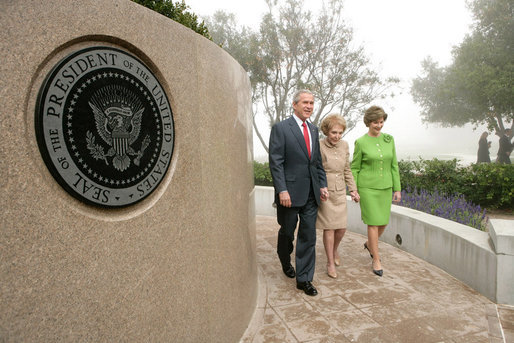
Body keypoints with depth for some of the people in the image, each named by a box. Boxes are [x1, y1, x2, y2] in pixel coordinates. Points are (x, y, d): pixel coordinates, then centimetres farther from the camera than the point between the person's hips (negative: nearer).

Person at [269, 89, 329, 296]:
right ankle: (286, 262, 41)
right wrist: (282, 190, -18)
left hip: (311, 193, 5)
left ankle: (304, 279, 17)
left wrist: (322, 185, 9)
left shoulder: (314, 130, 14)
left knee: (309, 236, 6)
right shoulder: (280, 128, -6)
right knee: (287, 232, 13)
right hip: (290, 192, -5)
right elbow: (275, 162, -12)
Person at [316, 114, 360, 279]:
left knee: (342, 228, 7)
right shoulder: (319, 146, -13)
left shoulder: (344, 145, 4)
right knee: (329, 227, 1)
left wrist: (353, 189, 9)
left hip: (340, 192, 5)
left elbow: (347, 170, 13)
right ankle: (330, 262, 19)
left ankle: (334, 250, 39)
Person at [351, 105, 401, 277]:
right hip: (367, 187, -4)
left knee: (383, 222, 11)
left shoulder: (389, 139, 4)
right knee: (373, 223, -2)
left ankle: (370, 244, 40)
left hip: (385, 187, 5)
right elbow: (354, 168, -2)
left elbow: (394, 165, 8)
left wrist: (397, 189, 5)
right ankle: (376, 260, 13)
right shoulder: (361, 142, -7)